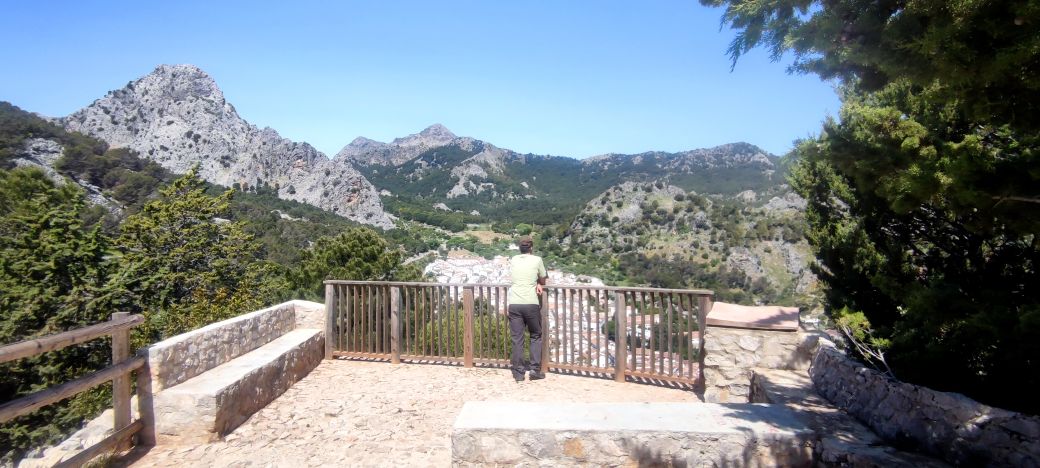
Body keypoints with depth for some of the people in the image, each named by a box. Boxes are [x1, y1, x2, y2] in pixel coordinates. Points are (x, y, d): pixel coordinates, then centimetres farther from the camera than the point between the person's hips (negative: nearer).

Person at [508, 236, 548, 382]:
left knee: (517, 339, 6)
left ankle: (518, 372, 9)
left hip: (514, 304, 2)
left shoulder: (513, 260, 11)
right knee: (536, 336, 15)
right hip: (531, 304, -2)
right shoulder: (537, 260, 2)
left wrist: (535, 283, 11)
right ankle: (535, 369, 12)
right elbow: (543, 280, 12)